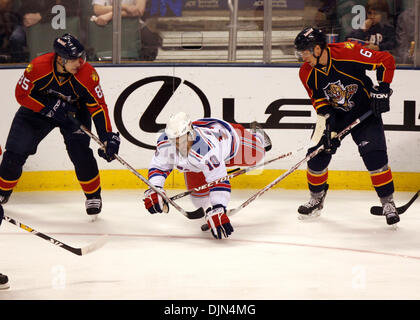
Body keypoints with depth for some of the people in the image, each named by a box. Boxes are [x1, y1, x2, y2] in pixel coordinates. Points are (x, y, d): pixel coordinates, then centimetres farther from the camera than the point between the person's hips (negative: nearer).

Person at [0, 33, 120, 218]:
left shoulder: (87, 74, -28)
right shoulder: (38, 66, -30)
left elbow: (98, 106, -20)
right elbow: (21, 94, -19)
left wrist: (107, 137, -28)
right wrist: (49, 107, -28)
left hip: (73, 111, 0)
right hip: (38, 108, 1)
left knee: (79, 151, -19)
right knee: (16, 149, -5)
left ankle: (93, 195, 3)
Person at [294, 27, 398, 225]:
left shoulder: (348, 52, -27)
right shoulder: (307, 73, -10)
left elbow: (386, 60, -21)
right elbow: (319, 100, 0)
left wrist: (381, 89, -22)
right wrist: (327, 121, -14)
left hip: (365, 110, -4)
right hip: (334, 114, 5)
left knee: (374, 155, -16)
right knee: (317, 154, -2)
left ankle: (388, 203, -3)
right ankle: (316, 200, 21)